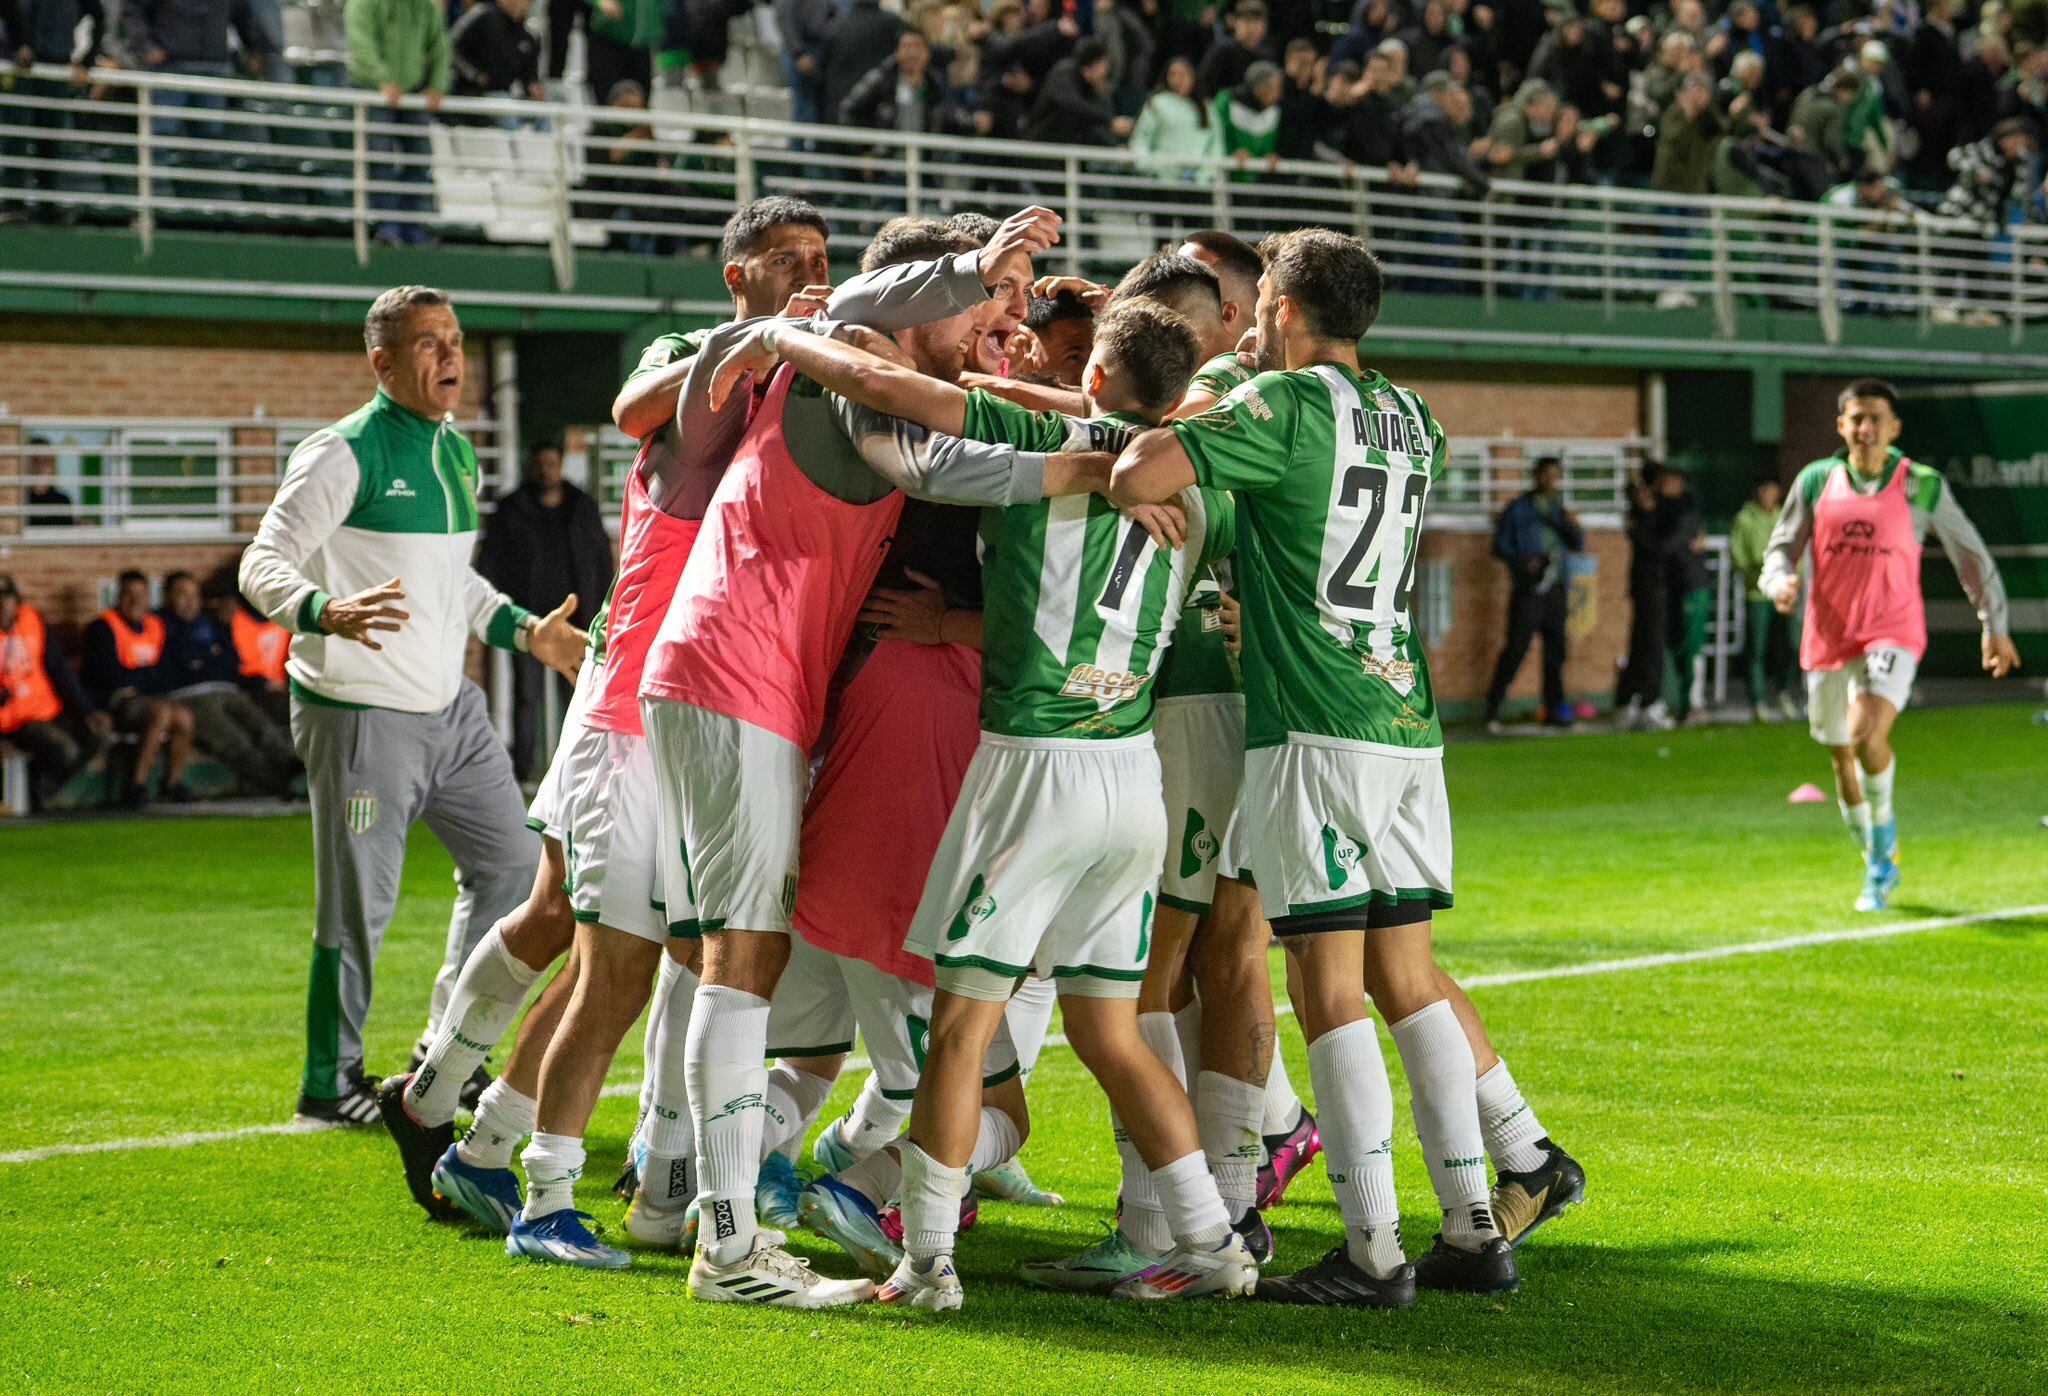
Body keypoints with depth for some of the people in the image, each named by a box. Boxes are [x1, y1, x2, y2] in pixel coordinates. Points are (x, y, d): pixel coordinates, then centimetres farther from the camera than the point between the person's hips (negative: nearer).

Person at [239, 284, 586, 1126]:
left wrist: (525, 631, 16)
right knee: (360, 902, -3)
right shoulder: (344, 454, -12)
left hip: (447, 704, 8)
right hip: (360, 710, -8)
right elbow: (262, 564, -17)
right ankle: (329, 1086, 11)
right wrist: (328, 613, -36)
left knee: (510, 862, 11)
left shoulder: (456, 452, 13)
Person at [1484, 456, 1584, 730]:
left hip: (1556, 590, 5)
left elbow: (1578, 546, 12)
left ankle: (1553, 710, 12)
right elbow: (1500, 545, 1)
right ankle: (1493, 709, -4)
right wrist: (1521, 561, -16)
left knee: (1555, 651, 6)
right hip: (1528, 591, -5)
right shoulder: (1518, 509, 1)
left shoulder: (1559, 509, 15)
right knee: (1516, 648, -9)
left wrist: (1574, 527, -8)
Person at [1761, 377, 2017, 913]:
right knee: (1841, 758, 11)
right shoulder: (1816, 481, 4)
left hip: (1892, 636, -3)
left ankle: (1883, 832, 0)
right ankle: (1879, 867, 32)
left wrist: (1995, 626, 12)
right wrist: (1781, 582, -15)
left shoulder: (1922, 486, -2)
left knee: (1867, 734, -27)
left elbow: (1971, 554, 9)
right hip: (1828, 640, 3)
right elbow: (1781, 548, 8)